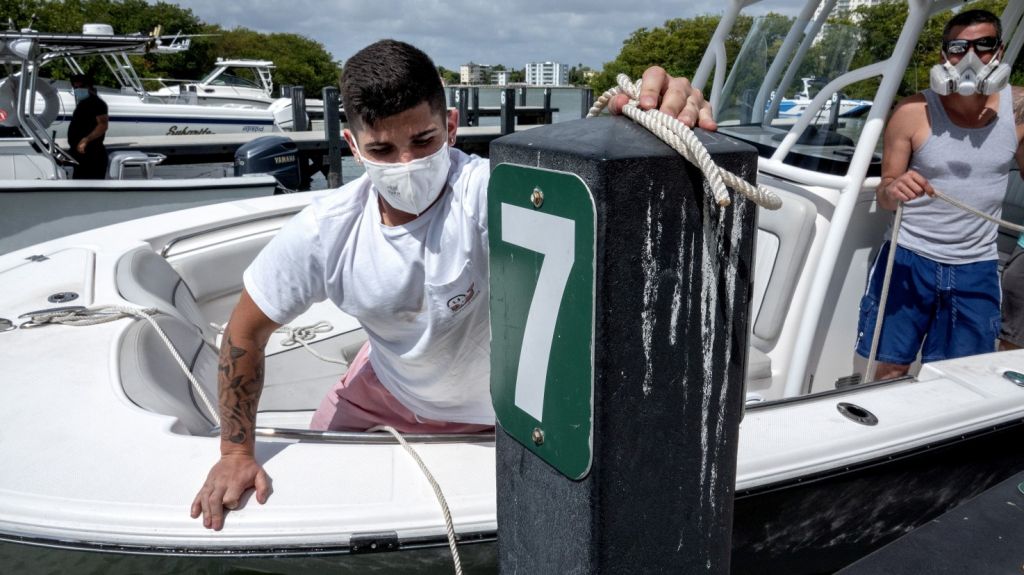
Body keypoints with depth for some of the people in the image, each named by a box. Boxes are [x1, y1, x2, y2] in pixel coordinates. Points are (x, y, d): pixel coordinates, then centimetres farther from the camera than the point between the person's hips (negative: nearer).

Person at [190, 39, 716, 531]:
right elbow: (245, 332, -10)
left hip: (497, 405, -2)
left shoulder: (486, 194, -39)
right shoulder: (325, 230, -25)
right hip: (385, 391, 3)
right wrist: (236, 452, -9)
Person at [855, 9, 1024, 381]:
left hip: (977, 269, 2)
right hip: (909, 259, -2)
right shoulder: (913, 113, -9)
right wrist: (893, 190, -27)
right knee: (889, 370, 1)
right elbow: (884, 195, -4)